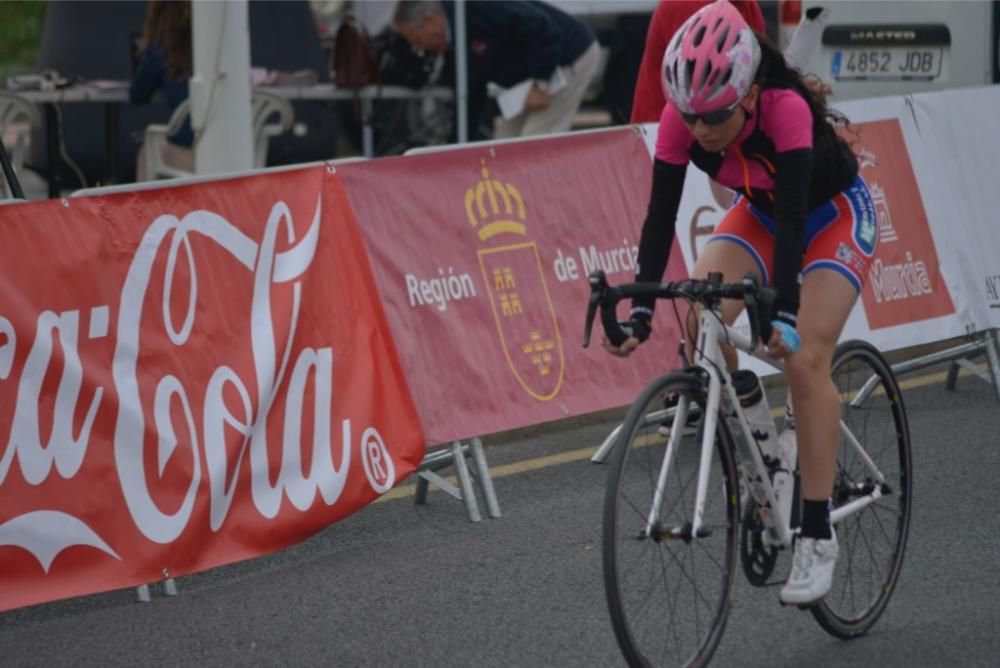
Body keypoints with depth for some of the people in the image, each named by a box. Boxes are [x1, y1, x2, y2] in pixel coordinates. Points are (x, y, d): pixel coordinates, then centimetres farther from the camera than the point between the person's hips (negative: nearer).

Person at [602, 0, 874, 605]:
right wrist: (641, 310, -35)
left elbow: (793, 217, -42)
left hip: (836, 215, -5)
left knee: (805, 358, -21)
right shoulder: (681, 118, -25)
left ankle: (818, 537, -14)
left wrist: (785, 314, -52)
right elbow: (661, 216, -25)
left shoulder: (786, 109, -38)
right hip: (761, 214, 5)